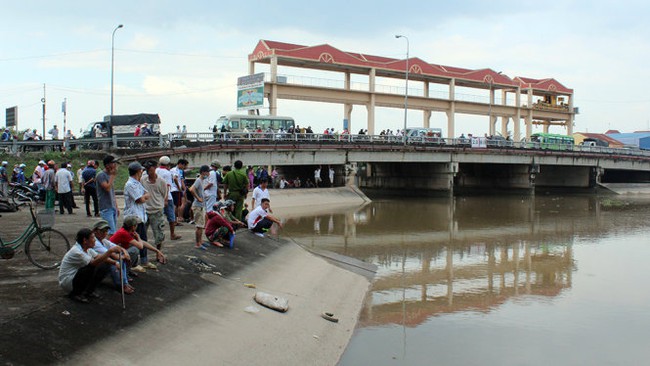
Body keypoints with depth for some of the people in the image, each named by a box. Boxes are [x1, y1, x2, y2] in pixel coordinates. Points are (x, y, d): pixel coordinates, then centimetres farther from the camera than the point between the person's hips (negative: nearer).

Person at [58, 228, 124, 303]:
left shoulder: (87, 249, 0)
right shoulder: (76, 252, -28)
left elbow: (99, 256, 2)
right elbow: (94, 263, -37)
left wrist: (114, 263, -13)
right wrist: (110, 251, -41)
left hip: (75, 277, 9)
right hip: (67, 282, -9)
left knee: (105, 266, -3)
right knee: (93, 268, -30)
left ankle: (88, 291, 7)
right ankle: (76, 294, -12)